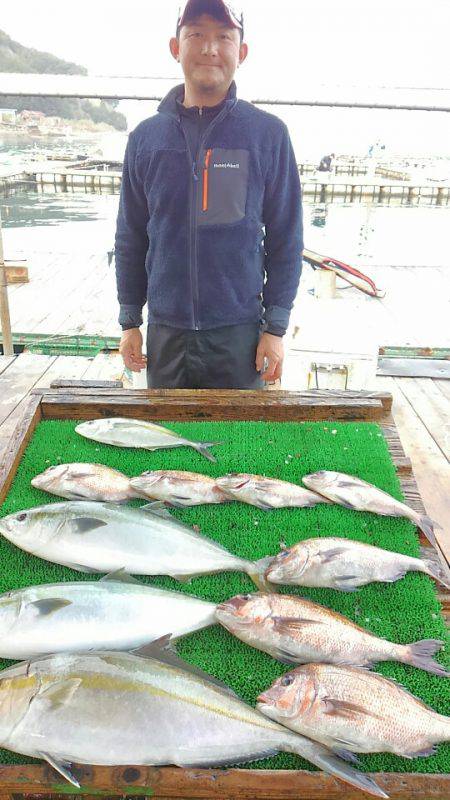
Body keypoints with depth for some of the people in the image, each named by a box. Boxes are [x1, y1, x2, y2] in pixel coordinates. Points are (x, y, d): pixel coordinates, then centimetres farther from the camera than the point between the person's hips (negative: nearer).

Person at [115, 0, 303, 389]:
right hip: (165, 331, 2)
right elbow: (131, 238, 9)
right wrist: (130, 321, 7)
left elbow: (286, 239, -1)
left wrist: (276, 327, -5)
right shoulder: (146, 136, 4)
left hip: (239, 332, -2)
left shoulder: (269, 134, -2)